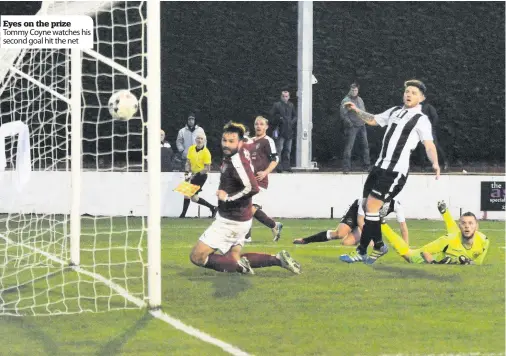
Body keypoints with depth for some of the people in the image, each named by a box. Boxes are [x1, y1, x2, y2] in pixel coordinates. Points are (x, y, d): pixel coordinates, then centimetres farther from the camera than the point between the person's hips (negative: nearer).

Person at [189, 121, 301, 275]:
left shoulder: (237, 162, -24)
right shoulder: (243, 152, 4)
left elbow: (252, 188, -36)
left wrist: (227, 197, -24)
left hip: (230, 221, -10)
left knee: (197, 256, -7)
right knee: (234, 258, 19)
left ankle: (238, 266, -12)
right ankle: (278, 259, 12)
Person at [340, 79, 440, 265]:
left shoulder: (421, 120, -6)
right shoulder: (395, 111, 16)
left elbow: (429, 145, -17)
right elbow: (373, 120, 33)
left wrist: (435, 163, -35)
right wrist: (357, 111, 20)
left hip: (396, 171, -7)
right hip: (380, 166, 7)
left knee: (371, 207, -12)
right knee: (367, 205, 10)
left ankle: (362, 251, -6)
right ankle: (378, 246, 28)